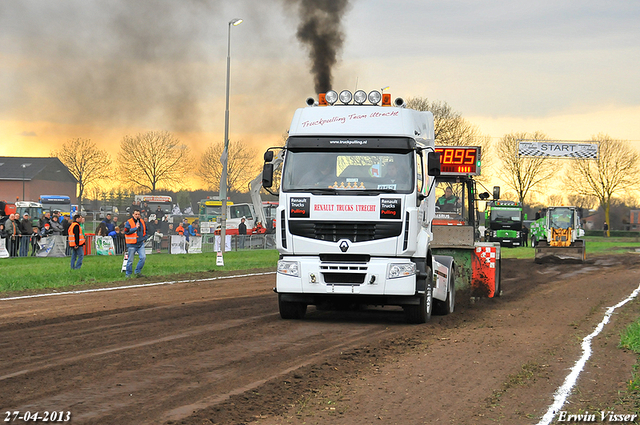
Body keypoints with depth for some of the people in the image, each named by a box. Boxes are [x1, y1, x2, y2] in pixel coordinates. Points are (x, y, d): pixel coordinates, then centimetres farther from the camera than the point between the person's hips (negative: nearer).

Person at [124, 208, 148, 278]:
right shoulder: (129, 222, -8)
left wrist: (144, 238, 13)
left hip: (140, 243, 5)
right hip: (132, 245, -5)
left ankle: (138, 272, 5)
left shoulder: (142, 221, 9)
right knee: (130, 260, 2)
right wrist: (135, 228, -21)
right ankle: (128, 274, 15)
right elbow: (126, 231, -20)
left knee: (143, 257, -8)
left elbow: (145, 230, 25)